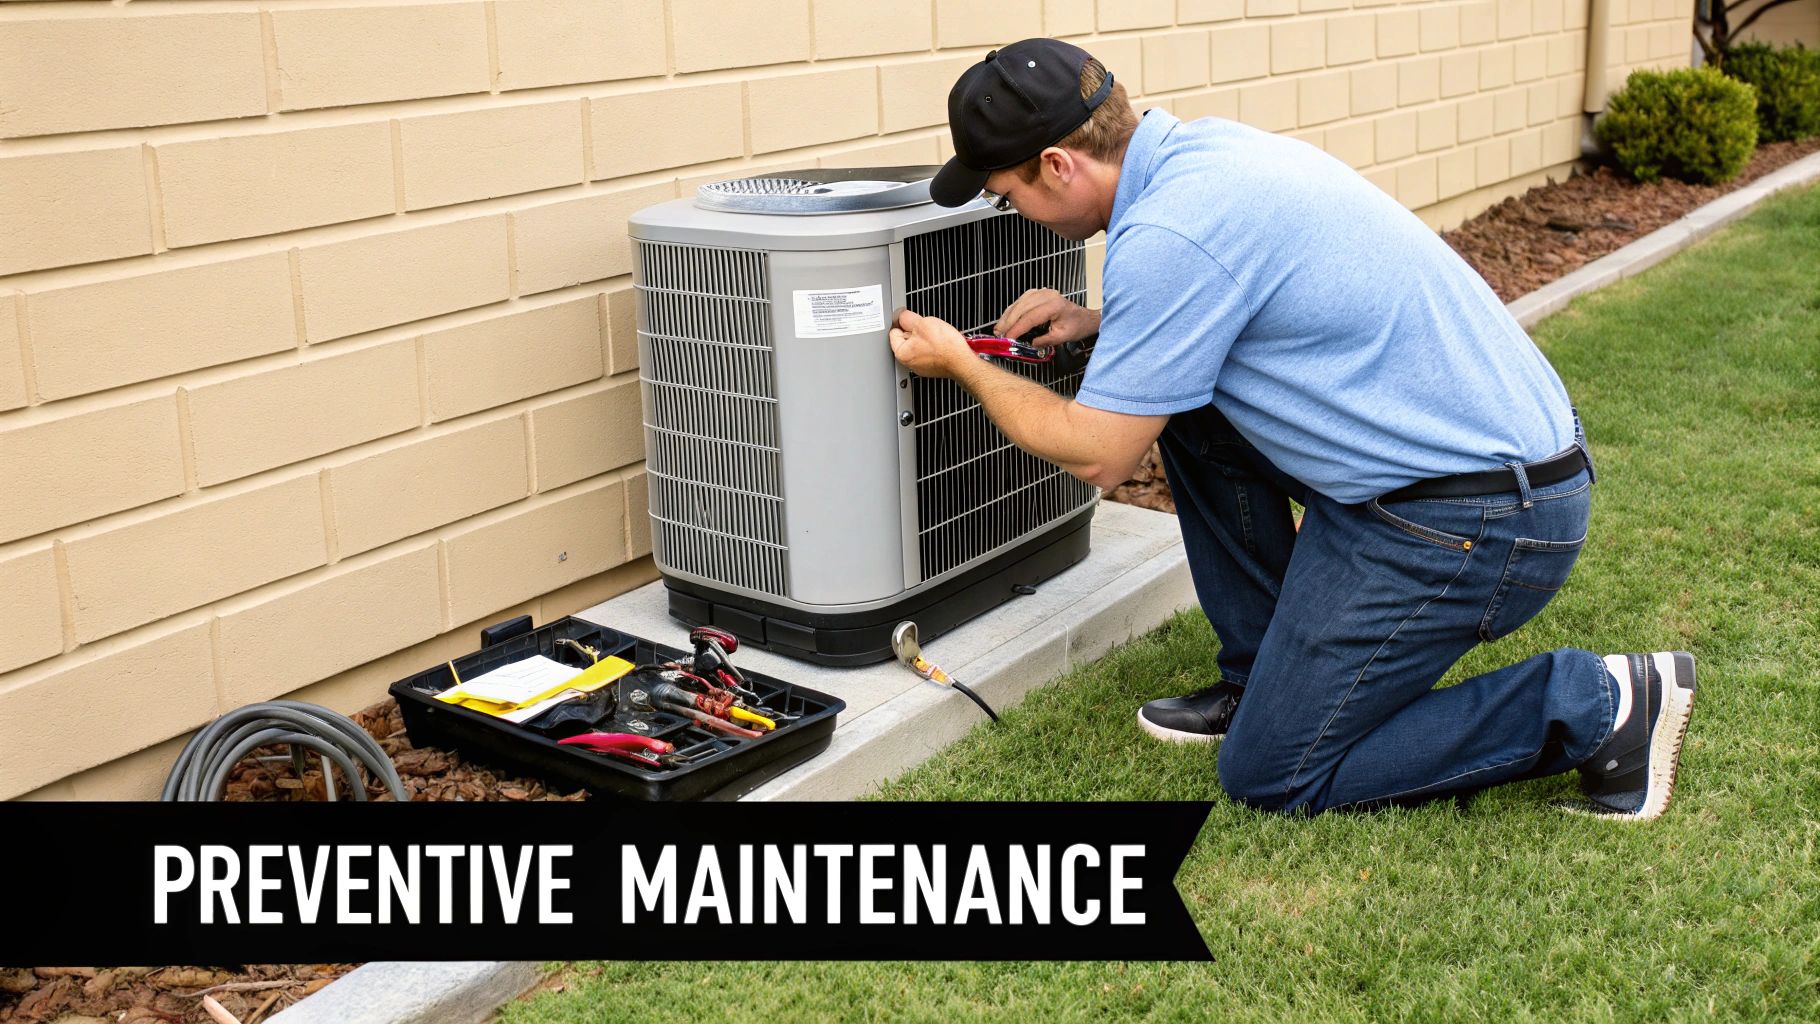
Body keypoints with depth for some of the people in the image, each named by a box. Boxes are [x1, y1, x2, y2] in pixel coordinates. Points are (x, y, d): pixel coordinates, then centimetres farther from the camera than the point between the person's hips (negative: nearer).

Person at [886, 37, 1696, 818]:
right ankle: (1265, 678, 23)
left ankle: (1593, 706, 2)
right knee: (1185, 399, 15)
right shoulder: (1203, 145, 7)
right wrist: (1098, 323, 14)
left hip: (1473, 521, -9)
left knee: (1271, 776, 2)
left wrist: (961, 364, 3)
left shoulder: (1167, 235, -22)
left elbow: (1096, 455, -12)